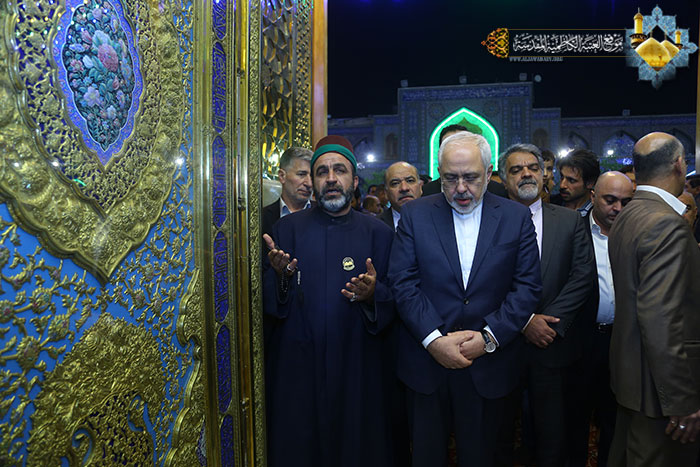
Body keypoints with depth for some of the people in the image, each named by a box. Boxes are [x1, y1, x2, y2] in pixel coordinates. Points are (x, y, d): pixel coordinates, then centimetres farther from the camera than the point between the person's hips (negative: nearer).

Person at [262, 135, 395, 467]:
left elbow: (395, 304, -1)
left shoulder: (377, 233, 1)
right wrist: (281, 276, -21)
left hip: (356, 369, 0)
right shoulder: (288, 228, 1)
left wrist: (373, 294, -21)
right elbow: (270, 304, -2)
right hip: (297, 367, 0)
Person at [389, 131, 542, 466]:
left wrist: (489, 337, -14)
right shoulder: (414, 215, -1)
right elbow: (403, 283, -7)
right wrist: (433, 339, -16)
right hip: (427, 361, 0)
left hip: (489, 365, 1)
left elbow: (527, 286, -3)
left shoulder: (516, 218, 1)